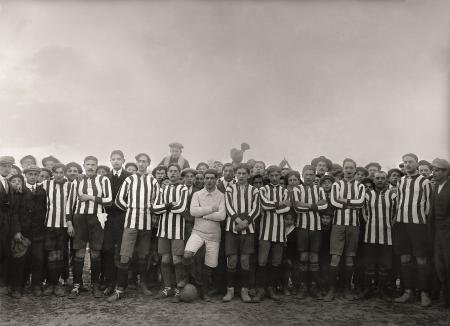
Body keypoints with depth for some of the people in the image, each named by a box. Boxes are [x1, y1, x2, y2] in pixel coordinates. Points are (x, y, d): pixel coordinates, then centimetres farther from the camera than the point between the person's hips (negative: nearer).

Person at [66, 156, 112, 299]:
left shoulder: (103, 180, 4)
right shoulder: (76, 182, 9)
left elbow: (109, 200, -5)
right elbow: (70, 203, 9)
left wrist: (91, 198, -9)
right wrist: (69, 223, 4)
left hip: (96, 218, -1)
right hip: (80, 218, 1)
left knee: (95, 253, 5)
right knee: (79, 253, 1)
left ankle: (95, 285, 16)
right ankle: (76, 285, 10)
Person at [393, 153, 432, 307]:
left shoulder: (424, 182, -2)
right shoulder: (401, 181, 11)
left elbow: (427, 204, -1)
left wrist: (423, 218, -2)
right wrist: (399, 216, 13)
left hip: (418, 224, -5)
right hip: (400, 223, 5)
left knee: (421, 260, -1)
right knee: (405, 259, 9)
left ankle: (424, 294, 8)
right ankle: (408, 292, 18)